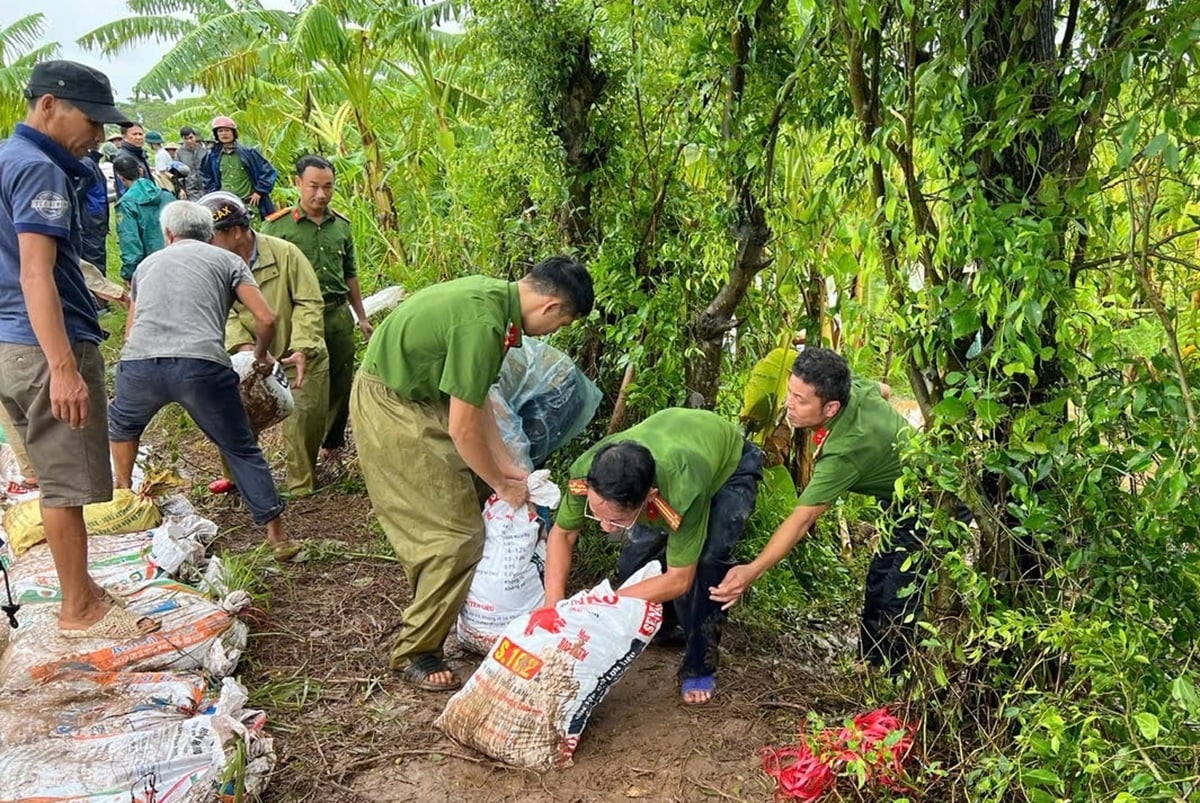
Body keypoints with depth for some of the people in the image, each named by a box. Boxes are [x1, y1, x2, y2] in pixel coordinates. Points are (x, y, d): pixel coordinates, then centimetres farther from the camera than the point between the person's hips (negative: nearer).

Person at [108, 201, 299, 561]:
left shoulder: (148, 263, 30)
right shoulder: (226, 260, 19)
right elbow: (266, 318, 8)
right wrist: (261, 355, 27)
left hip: (138, 365, 3)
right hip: (201, 365, -3)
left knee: (122, 422, 36)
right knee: (242, 450, 11)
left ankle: (123, 491, 49)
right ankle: (277, 535, 10)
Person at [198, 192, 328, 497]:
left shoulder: (285, 254, -18)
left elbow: (309, 304, -17)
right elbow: (227, 314, -6)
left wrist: (301, 349, -27)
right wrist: (242, 345, -26)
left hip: (301, 361, -4)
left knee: (301, 430, 1)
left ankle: (302, 491, 20)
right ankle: (238, 475, 32)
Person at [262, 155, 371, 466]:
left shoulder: (342, 225, 9)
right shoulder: (277, 226, -5)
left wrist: (362, 317, 20)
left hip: (338, 315, 4)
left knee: (341, 385, 10)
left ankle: (333, 444, 30)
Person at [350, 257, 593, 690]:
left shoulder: (493, 293, 2)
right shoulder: (484, 323, -28)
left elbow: (475, 398, 8)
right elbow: (463, 428, -22)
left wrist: (505, 465, 8)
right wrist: (502, 485, -7)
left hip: (412, 398, 10)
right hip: (392, 410, -10)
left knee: (437, 526, 17)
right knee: (455, 535, -6)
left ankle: (430, 623, 34)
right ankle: (414, 652, 8)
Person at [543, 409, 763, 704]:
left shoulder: (682, 488, -48)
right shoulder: (585, 473, -36)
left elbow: (678, 580, -33)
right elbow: (562, 533, -16)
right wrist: (554, 603, -27)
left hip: (731, 462, -4)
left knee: (706, 561, -24)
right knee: (634, 559, -6)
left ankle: (699, 669, -2)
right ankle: (660, 626, 26)